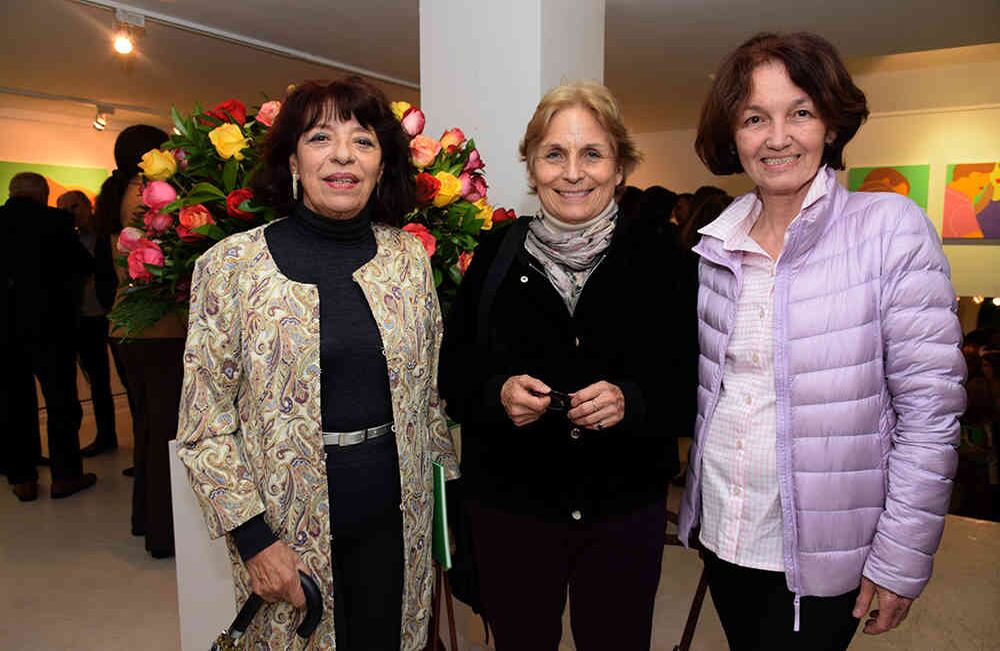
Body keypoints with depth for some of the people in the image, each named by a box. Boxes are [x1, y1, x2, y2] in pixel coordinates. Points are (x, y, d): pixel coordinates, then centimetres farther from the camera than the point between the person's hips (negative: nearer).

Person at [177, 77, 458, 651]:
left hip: (395, 515, 3)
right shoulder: (232, 263, -9)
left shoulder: (409, 256, 0)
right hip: (289, 523, -2)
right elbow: (205, 422, -6)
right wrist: (252, 536, -10)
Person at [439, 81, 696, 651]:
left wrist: (630, 401, -22)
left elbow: (688, 383, -3)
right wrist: (498, 392, -19)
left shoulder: (653, 255, -5)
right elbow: (454, 370, 1)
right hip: (509, 504, 1)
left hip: (626, 510, 0)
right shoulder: (498, 254, -3)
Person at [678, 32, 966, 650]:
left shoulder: (891, 228, -13)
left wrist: (901, 558, -13)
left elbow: (930, 409, -13)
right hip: (720, 528, 5)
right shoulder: (716, 245, 1)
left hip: (821, 551, -4)